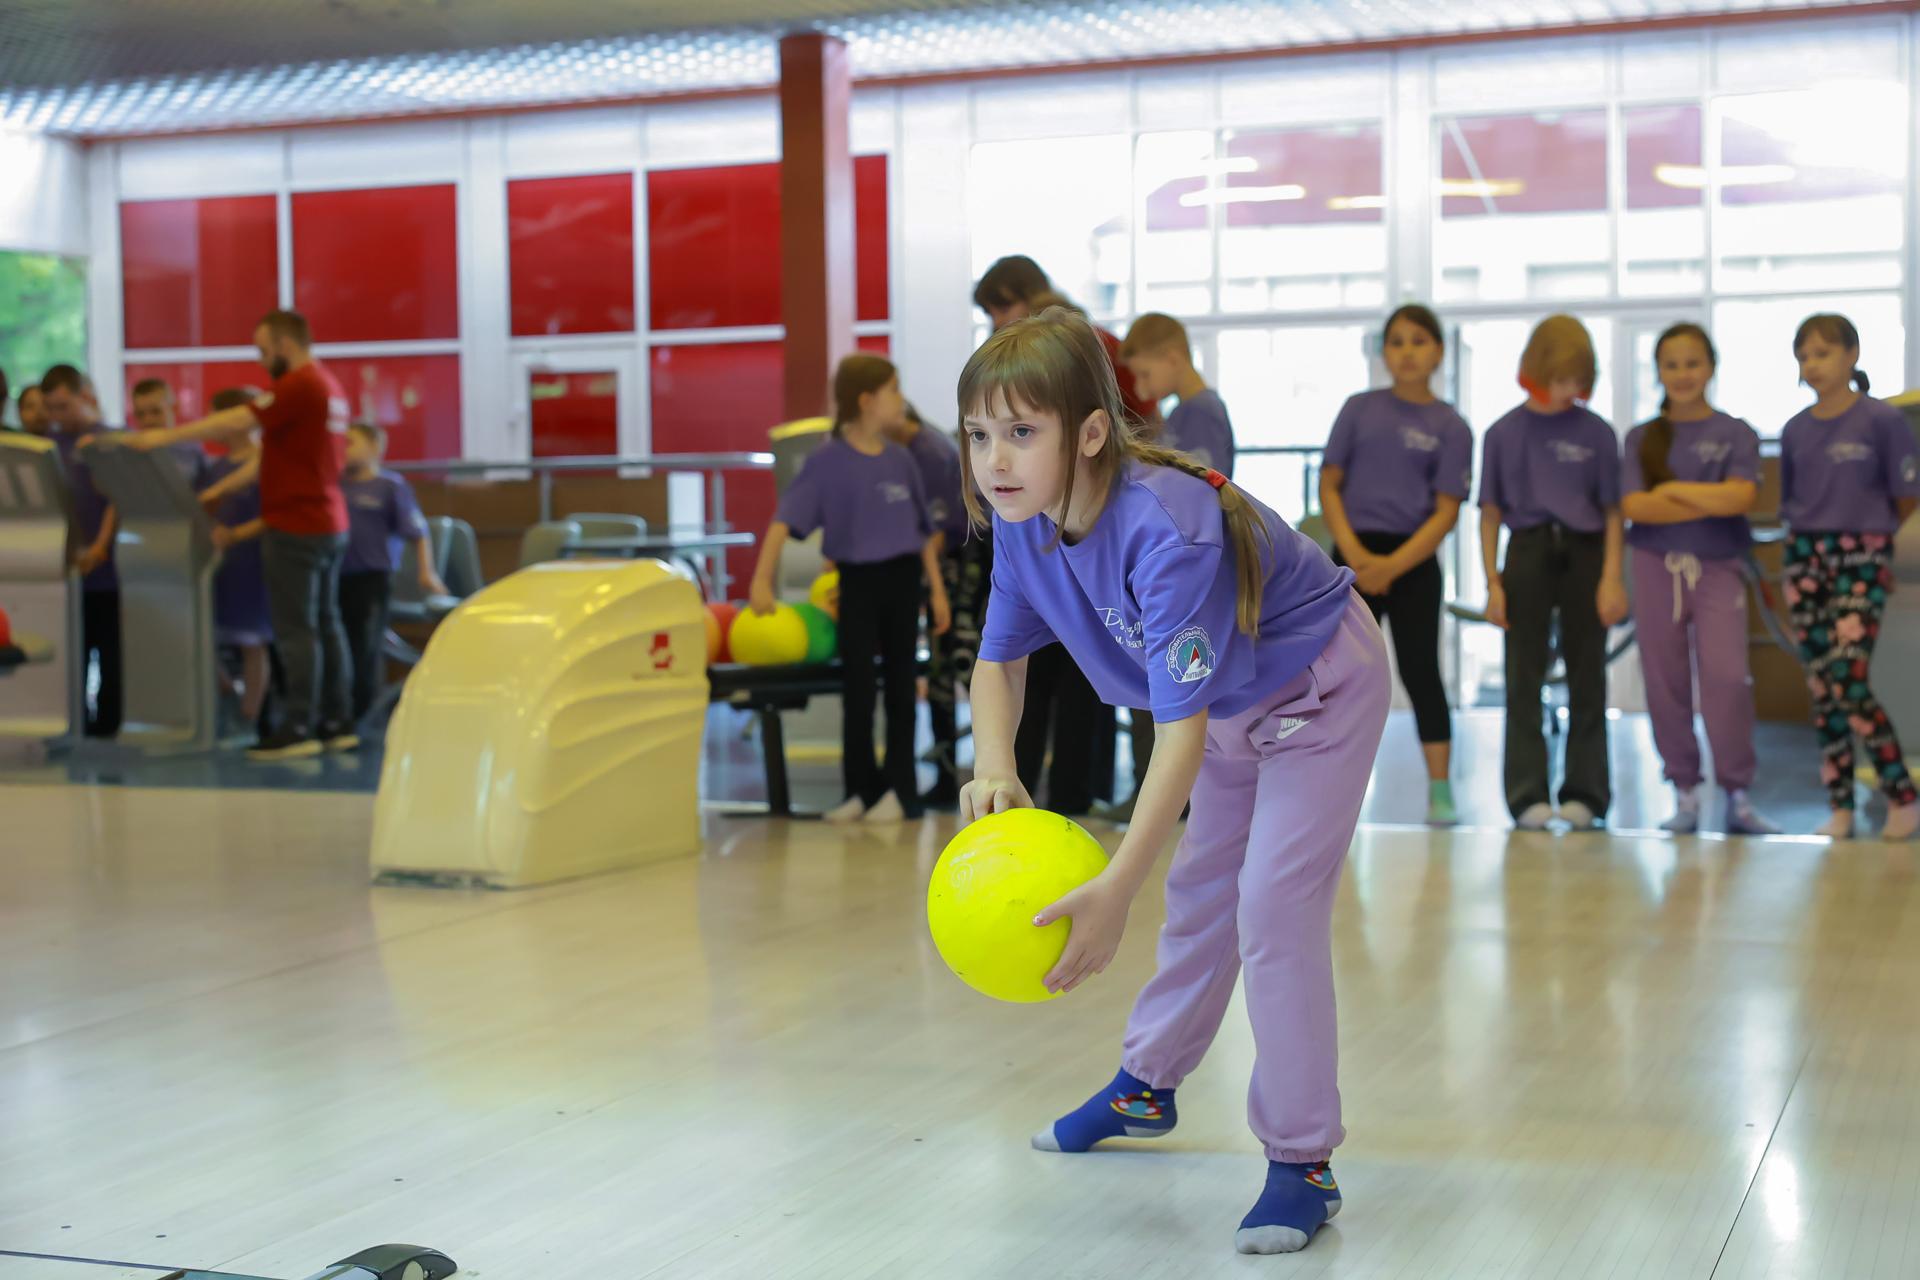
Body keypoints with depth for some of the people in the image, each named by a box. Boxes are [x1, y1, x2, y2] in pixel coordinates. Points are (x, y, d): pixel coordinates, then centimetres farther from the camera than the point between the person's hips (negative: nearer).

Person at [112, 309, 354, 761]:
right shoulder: (328, 386, 15)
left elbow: (235, 423, -19)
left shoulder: (298, 386, -14)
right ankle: (338, 723, 14)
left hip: (296, 527, -9)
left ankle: (299, 729, -3)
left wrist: (166, 437, -15)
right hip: (328, 523, 9)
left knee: (295, 629, -5)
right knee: (325, 622, 11)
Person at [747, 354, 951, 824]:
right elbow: (786, 519, -15)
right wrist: (762, 579, -25)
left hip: (903, 578, 3)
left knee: (900, 686, 6)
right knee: (857, 688, 2)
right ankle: (862, 788, 15)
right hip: (858, 581, -3)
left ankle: (900, 789, 13)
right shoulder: (829, 460, -9)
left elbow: (925, 529, 11)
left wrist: (937, 589, 8)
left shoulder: (900, 459, 4)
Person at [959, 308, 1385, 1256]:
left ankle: (1302, 1163, -7)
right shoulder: (1023, 524, -17)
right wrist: (994, 770, -24)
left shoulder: (1165, 531, -41)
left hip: (1321, 688, -8)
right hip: (1231, 704, 8)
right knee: (1201, 892, 21)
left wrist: (1114, 889, -49)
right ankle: (1145, 1089, 40)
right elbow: (1000, 659, -3)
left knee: (1274, 906, -16)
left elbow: (1181, 727, -43)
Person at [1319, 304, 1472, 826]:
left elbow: (1446, 512, -5)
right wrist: (1354, 553, -11)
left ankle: (1440, 790, 3)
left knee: (1420, 670, -1)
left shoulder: (1450, 426, 0)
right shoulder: (1360, 408, 6)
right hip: (1354, 555, 2)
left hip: (1413, 561, -1)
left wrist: (1393, 565, -16)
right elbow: (1329, 485, 3)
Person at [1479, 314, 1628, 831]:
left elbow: (1612, 511, 3)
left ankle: (1584, 793, 12)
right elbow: (1490, 513, 5)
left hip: (1584, 553, 0)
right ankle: (1528, 794, 5)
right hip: (1528, 551, 0)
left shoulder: (1596, 433, 2)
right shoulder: (1504, 433, 3)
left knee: (1586, 676, 5)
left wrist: (1612, 577, -6)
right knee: (1525, 677, 0)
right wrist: (1492, 581, -1)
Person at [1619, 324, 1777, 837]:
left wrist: (1672, 489, -9)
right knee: (1666, 683, 3)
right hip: (1657, 567, 2)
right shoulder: (1641, 438, 8)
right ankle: (1685, 794, 12)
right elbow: (1633, 506, -7)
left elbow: (1741, 496, -12)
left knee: (1726, 676, -13)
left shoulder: (1735, 434, 5)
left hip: (1718, 568, -2)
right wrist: (1710, 503, -12)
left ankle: (1738, 797, -5)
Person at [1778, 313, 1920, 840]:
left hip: (1862, 559, -5)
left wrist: (1866, 532, 9)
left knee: (1849, 683, -15)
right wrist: (1812, 535, 8)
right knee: (1821, 689, 4)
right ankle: (1840, 807, 11)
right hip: (1805, 559, 5)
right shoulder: (1796, 430, 8)